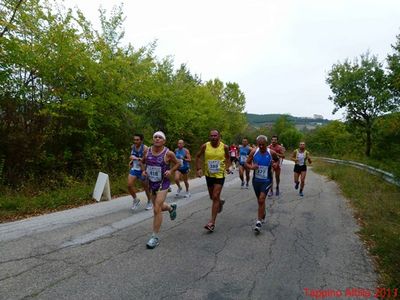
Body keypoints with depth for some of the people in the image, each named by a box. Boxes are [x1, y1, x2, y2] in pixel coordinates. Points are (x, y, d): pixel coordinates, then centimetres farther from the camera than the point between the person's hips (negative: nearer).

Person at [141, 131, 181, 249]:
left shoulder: (168, 153, -13)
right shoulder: (147, 151, -3)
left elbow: (177, 163, 2)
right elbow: (142, 162, 15)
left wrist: (171, 171, -14)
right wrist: (143, 170, -3)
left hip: (163, 183, -5)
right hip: (151, 183, 5)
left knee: (157, 210, -8)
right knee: (158, 207, 20)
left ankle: (155, 237, 6)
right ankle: (171, 207, 54)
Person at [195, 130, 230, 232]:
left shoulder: (224, 147, -7)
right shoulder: (205, 146, -7)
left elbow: (227, 157, 12)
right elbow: (198, 156, 6)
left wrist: (227, 167, -2)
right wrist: (199, 168, -4)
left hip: (220, 175, -3)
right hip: (208, 175, 3)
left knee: (215, 197, -9)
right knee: (212, 197, 16)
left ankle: (212, 222, -3)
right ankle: (220, 202, 53)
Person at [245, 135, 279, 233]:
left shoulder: (272, 153, -9)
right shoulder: (254, 152, -7)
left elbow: (277, 159, 12)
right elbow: (247, 163, -1)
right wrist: (251, 167, -21)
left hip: (266, 180, -3)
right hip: (256, 180, 3)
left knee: (261, 200, -14)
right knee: (260, 200, 17)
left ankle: (259, 222, -6)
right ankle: (263, 215, 43)